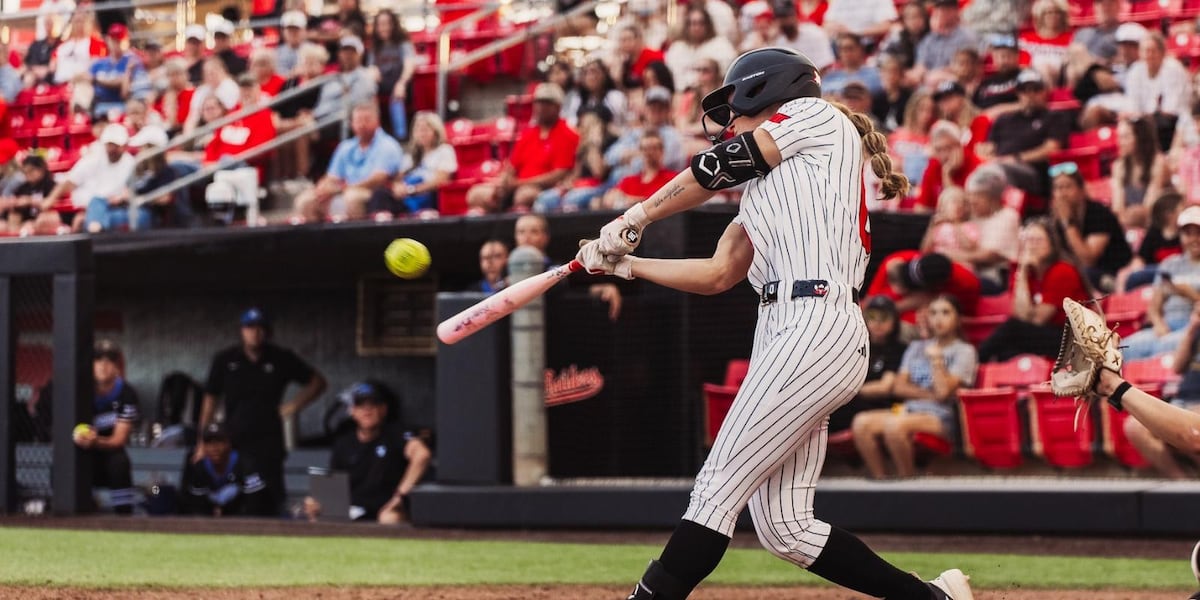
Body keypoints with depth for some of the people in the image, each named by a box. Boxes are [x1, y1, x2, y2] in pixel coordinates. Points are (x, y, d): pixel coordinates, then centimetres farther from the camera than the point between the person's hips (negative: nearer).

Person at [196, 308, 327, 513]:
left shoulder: (282, 359, 4)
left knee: (271, 500, -5)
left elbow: (317, 382, 14)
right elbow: (210, 400, 9)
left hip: (269, 442, -1)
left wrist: (296, 404, -1)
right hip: (233, 441, 1)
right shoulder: (225, 360, 5)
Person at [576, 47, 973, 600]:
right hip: (784, 330, 9)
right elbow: (718, 275, 25)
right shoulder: (765, 185, 29)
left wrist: (634, 218, 6)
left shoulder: (815, 115, 7)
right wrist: (624, 263, 22)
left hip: (814, 328, -9)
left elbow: (721, 164, 0)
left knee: (717, 490, -12)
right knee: (783, 527, 4)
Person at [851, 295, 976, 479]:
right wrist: (930, 394, -3)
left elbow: (943, 391, -8)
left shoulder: (964, 351, 6)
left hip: (942, 416, -6)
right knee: (861, 422, -23)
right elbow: (899, 387, 11)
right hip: (910, 409, 6)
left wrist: (936, 358, 1)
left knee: (895, 425, -37)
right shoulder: (916, 347, 24)